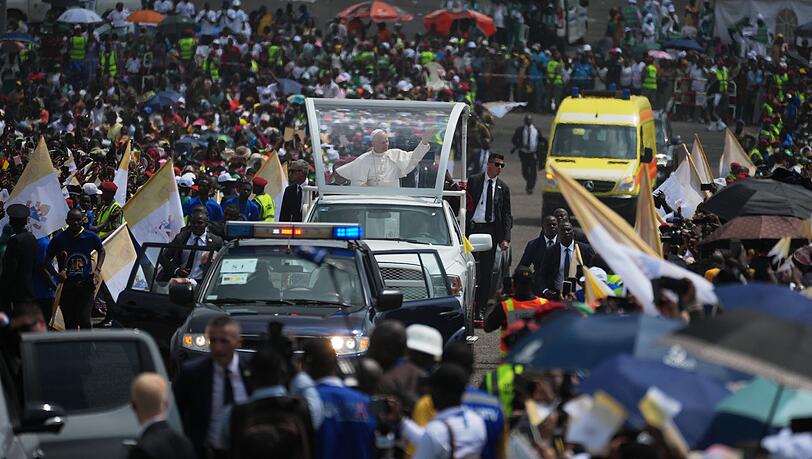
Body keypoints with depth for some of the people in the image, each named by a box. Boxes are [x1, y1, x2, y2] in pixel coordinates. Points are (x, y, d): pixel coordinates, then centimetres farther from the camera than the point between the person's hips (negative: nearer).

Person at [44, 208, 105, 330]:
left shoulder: (91, 237, -2)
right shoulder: (58, 239, -5)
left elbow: (101, 251, 19)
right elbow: (47, 262, 5)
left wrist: (97, 270, 5)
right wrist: (57, 275, -13)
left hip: (86, 286, -1)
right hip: (67, 286, 1)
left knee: (84, 320, -15)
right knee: (70, 325, 6)